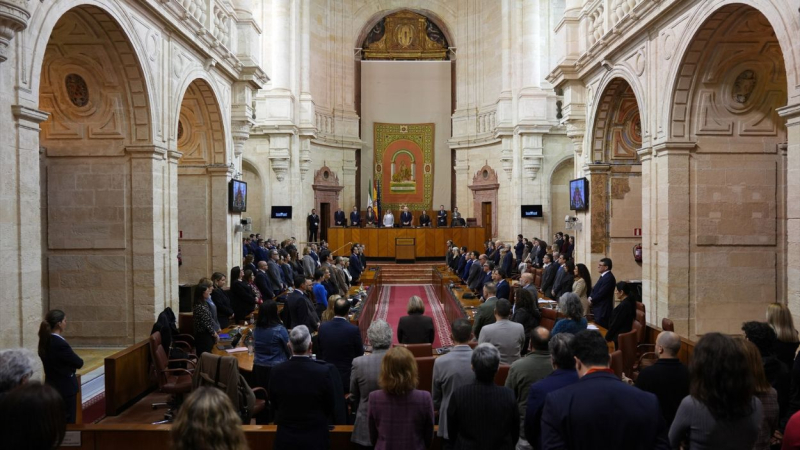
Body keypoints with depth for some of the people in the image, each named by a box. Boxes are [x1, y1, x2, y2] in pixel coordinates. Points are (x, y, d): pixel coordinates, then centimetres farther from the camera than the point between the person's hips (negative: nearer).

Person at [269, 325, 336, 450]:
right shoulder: (323, 371, -20)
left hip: (285, 439, 2)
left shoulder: (277, 372, -14)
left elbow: (274, 405, 2)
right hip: (315, 438, -2)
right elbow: (330, 408, -7)